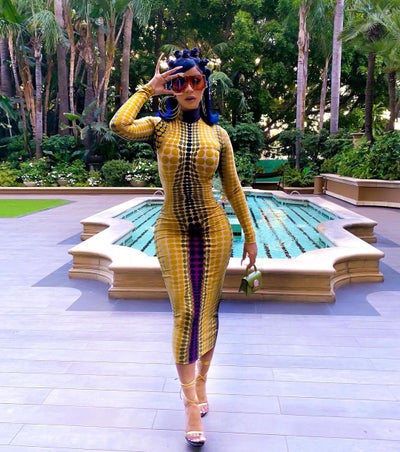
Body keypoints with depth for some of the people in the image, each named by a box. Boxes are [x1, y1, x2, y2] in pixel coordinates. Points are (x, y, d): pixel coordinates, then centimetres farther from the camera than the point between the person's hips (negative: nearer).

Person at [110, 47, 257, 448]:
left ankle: (200, 382, 30)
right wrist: (149, 88, -9)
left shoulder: (217, 133, 5)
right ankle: (191, 402, 9)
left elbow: (233, 187, 8)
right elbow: (119, 126, -22)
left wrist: (250, 235, 9)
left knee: (207, 311, 8)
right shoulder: (159, 127, 1)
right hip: (173, 231, -1)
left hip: (214, 229, 2)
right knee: (184, 312, -4)